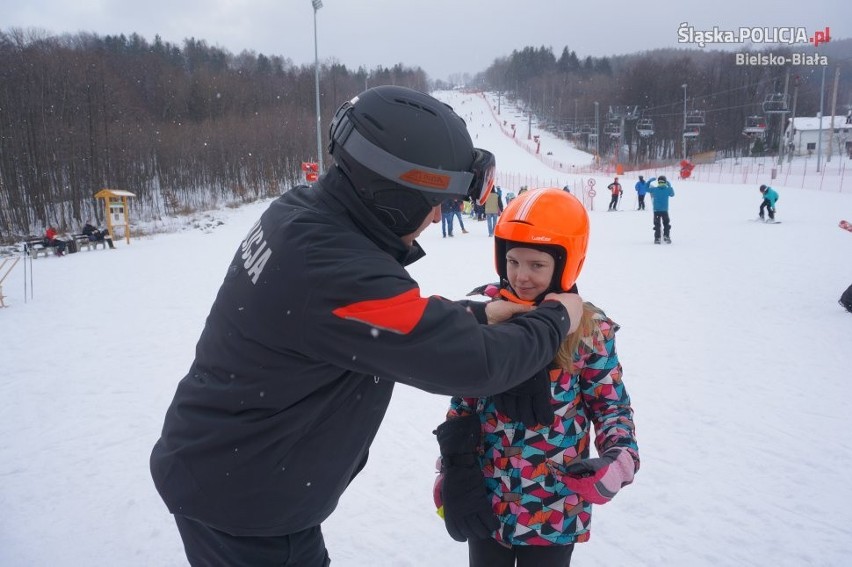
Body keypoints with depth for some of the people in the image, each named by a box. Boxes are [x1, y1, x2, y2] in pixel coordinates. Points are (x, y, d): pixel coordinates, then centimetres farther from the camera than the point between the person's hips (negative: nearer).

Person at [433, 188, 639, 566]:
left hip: (554, 507, -2)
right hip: (483, 500, 2)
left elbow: (612, 403, -1)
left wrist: (619, 458, -20)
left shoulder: (589, 329, -12)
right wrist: (454, 470, 4)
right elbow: (463, 399, 3)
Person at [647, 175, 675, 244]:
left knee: (657, 225, 6)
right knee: (666, 224, 14)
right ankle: (666, 236, 6)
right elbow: (672, 194, 16)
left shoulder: (654, 189, -7)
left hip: (656, 210, 0)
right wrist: (670, 186, 21)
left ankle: (657, 238, 0)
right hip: (665, 210, 0)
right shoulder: (668, 189, -6)